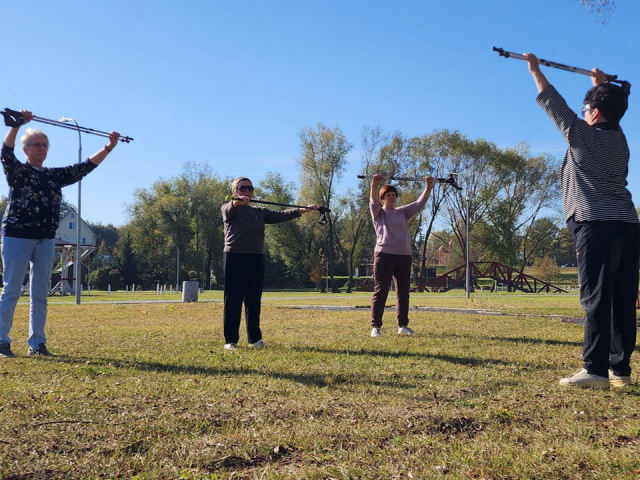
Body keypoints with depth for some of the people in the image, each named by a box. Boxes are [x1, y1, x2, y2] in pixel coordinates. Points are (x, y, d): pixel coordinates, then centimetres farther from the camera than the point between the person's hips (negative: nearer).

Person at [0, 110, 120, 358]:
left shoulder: (55, 175, 14)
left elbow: (84, 167, 13)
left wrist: (108, 148, 4)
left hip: (46, 240, 5)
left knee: (40, 293, 6)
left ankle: (36, 343, 12)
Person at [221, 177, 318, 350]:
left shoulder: (260, 211, 16)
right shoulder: (228, 209, 3)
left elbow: (280, 215, 2)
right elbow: (230, 208, -22)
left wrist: (302, 210, -13)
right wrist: (237, 202, -47)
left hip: (256, 258, 5)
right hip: (235, 257, -5)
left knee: (254, 300, 9)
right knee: (233, 300, -2)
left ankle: (255, 338, 17)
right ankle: (230, 340, 4)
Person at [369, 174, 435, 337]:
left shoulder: (403, 212, 17)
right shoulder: (378, 212, 6)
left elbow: (419, 203, 9)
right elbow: (373, 201, -14)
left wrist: (428, 188, -8)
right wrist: (374, 186, -34)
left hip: (404, 256, 5)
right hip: (384, 255, -5)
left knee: (403, 293, 8)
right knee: (380, 292, -5)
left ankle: (403, 325, 16)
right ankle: (376, 326, -2)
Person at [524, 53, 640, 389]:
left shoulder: (583, 135, 1)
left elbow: (554, 104, 8)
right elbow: (610, 110, 41)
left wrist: (535, 70, 20)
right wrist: (602, 85, 56)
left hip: (597, 225, -7)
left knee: (596, 298, -11)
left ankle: (595, 370, -13)